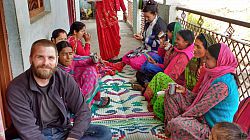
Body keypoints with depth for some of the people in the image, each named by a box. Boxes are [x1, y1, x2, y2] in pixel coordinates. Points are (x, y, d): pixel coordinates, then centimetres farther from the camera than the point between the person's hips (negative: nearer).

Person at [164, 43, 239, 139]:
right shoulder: (215, 75, 4)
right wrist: (184, 91, -2)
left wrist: (180, 117, -13)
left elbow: (200, 108, -24)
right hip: (201, 115, 10)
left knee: (176, 124, -36)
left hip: (212, 127, -10)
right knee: (172, 95, 4)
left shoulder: (222, 84, -26)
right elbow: (200, 98, 11)